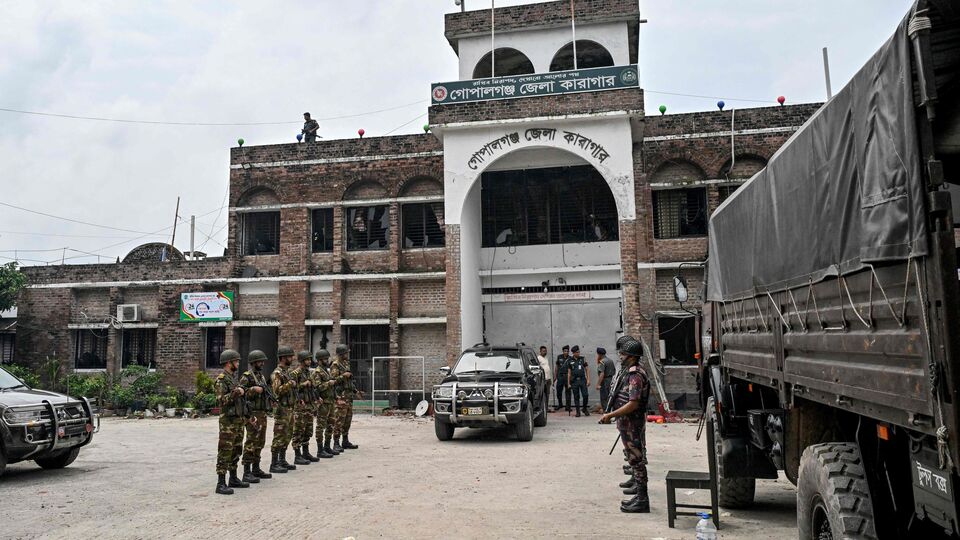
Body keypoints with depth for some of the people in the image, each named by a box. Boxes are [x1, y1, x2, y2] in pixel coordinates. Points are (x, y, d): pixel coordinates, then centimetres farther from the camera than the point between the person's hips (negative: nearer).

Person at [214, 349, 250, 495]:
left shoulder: (234, 378, 16)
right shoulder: (221, 380, -12)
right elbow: (221, 401, -21)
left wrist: (245, 416, 21)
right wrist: (235, 393, -31)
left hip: (239, 420, 9)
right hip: (228, 421, -9)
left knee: (236, 450, 14)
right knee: (225, 452, -7)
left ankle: (233, 479, 23)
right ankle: (221, 484, -5)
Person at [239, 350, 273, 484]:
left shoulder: (262, 376, 16)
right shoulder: (246, 376, -10)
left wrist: (271, 400, 10)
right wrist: (254, 389, -24)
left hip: (262, 413, 9)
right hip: (252, 413, -9)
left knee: (260, 442, 13)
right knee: (251, 442, -8)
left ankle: (256, 469, 22)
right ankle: (247, 473, -5)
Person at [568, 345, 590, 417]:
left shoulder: (583, 359, 6)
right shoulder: (570, 361, 6)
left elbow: (587, 370, 7)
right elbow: (569, 373, 9)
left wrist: (588, 379, -2)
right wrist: (568, 383, 5)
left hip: (583, 380, 0)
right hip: (574, 381, 0)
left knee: (585, 395, -7)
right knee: (576, 397, 4)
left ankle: (585, 409, 14)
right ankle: (578, 411, 12)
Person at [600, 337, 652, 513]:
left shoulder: (635, 375, -19)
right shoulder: (628, 372, 13)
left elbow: (633, 404, -25)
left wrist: (610, 415, -21)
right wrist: (611, 415, 14)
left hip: (633, 425, -10)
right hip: (627, 424, 10)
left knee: (637, 460, -3)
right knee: (635, 459, 15)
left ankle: (642, 500, 3)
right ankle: (640, 496, 24)